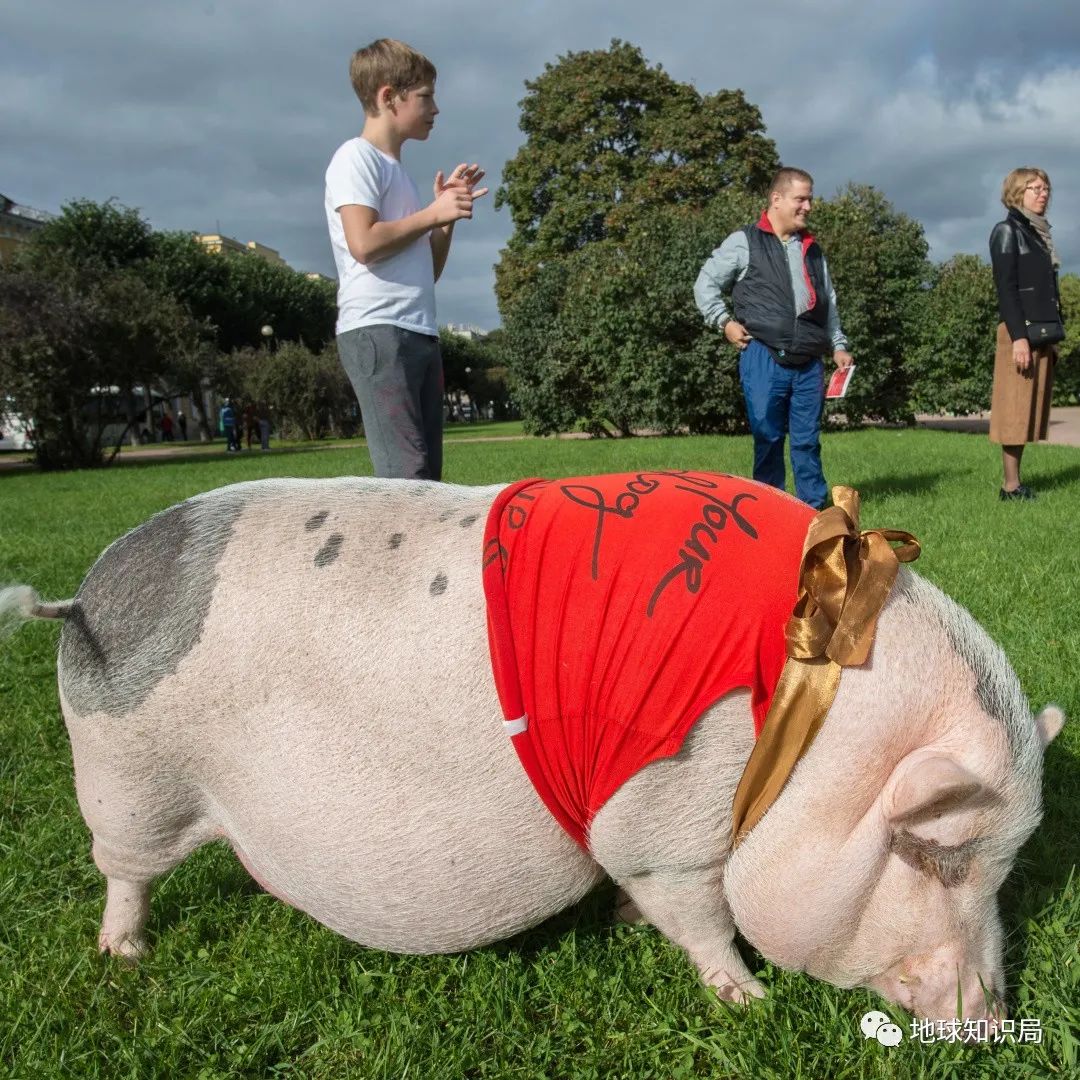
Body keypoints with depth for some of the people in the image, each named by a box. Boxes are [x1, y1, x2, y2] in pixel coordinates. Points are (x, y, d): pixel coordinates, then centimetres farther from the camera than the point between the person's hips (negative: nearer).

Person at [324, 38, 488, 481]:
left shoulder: (397, 171, 26)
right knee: (406, 476, -17)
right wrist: (433, 213, -4)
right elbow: (364, 244, -16)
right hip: (377, 331, -9)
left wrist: (448, 214, 13)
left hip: (419, 333, 9)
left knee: (427, 474, 5)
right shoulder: (356, 157, 0)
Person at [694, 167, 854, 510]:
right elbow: (705, 285, 6)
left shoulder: (813, 250, 21)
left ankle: (815, 507, 12)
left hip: (808, 362, 4)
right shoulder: (744, 242, 4)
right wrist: (725, 322, -3)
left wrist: (838, 345, 15)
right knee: (768, 436, -1)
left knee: (808, 438, 5)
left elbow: (828, 304, 24)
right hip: (763, 357, -4)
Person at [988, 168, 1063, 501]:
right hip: (1022, 331, -8)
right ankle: (1011, 486, -5)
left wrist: (1055, 334, 15)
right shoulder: (1007, 231, -3)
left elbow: (1049, 290, 20)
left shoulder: (1039, 234, 21)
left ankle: (1015, 482, 8)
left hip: (1043, 333, 8)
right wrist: (1018, 336, -19)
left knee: (1030, 410, 5)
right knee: (1016, 410, -8)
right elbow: (1006, 288, -12)